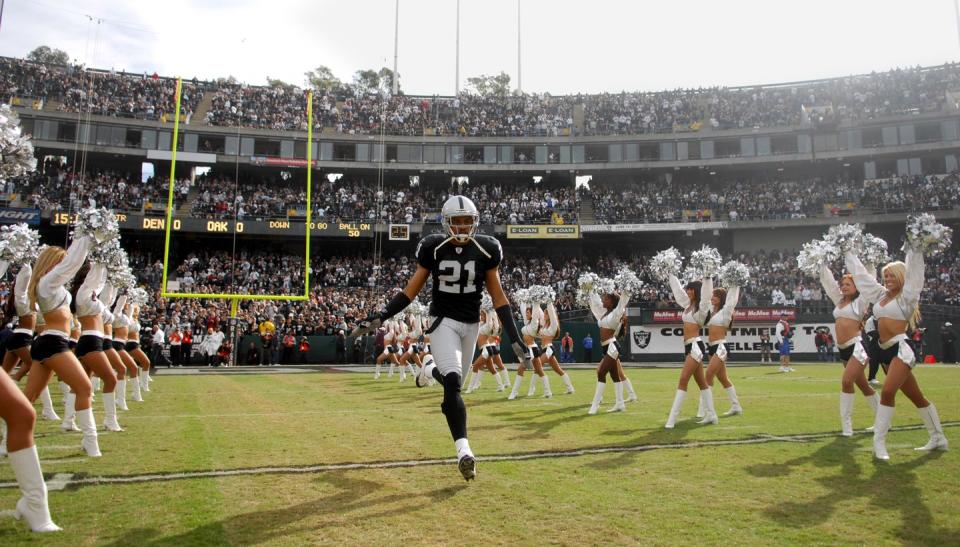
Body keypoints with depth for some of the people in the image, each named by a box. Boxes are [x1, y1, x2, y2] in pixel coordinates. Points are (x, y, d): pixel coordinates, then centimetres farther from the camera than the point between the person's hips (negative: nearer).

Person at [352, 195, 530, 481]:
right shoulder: (433, 247, -7)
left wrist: (515, 339, -8)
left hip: (471, 323, 3)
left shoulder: (486, 249, -5)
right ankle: (463, 450, -16)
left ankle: (431, 368, 48)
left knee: (453, 380, 12)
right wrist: (380, 317, -11)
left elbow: (497, 296, -2)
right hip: (443, 320, -3)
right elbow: (412, 289, -1)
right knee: (453, 383, -19)